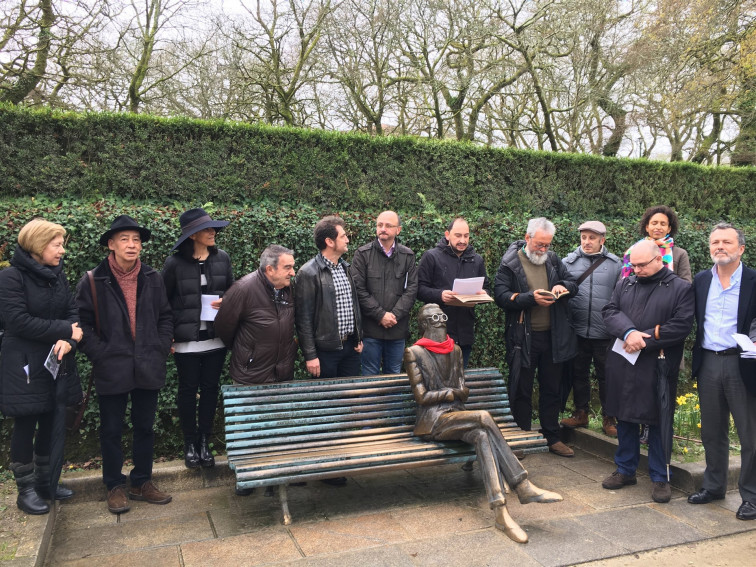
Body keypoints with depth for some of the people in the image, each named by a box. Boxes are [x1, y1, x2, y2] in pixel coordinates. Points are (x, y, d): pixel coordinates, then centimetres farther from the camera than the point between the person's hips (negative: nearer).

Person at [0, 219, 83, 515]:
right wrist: (66, 331, -18)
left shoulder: (57, 274, 8)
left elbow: (72, 312, 3)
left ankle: (45, 481, 28)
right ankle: (26, 489, 18)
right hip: (25, 365, -6)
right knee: (26, 427, 5)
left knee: (50, 425, 13)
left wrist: (67, 340, -17)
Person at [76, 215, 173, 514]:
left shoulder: (152, 278, 2)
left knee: (144, 427, 14)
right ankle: (115, 486, 27)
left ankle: (142, 482, 29)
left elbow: (165, 316, 9)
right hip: (112, 370, -2)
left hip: (148, 368, 3)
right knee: (111, 430, 10)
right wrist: (99, 355, -10)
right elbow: (83, 322, -4)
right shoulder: (92, 281, -6)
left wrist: (161, 349, -1)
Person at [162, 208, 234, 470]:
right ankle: (190, 443, 24)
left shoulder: (222, 258, 1)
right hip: (187, 339, -3)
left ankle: (204, 442, 25)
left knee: (210, 388, 10)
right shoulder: (175, 262, -8)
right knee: (188, 390, 9)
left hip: (215, 337, 3)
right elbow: (164, 300, -1)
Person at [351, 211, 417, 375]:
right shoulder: (363, 254, -2)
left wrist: (395, 315, -12)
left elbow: (412, 289, 0)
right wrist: (380, 315, -13)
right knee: (370, 374, 7)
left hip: (398, 328, 2)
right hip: (371, 327, -2)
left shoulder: (408, 255, 5)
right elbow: (359, 289, -7)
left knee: (394, 373, 15)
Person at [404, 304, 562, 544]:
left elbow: (464, 392, 13)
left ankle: (501, 512, -39)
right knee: (484, 417, -30)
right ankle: (524, 487, -31)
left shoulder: (455, 350, 16)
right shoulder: (414, 352, -2)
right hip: (433, 420, -5)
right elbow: (421, 397, -7)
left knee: (482, 436, -30)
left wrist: (453, 392, -9)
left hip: (456, 415, 5)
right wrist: (452, 392, -5)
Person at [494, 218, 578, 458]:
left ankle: (552, 438, 29)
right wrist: (531, 298, -24)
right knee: (522, 391, 7)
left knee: (552, 389, 15)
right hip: (523, 337, -5)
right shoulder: (510, 263, -7)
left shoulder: (553, 260, 9)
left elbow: (573, 284, 15)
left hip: (553, 336, 5)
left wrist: (563, 286, -8)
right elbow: (501, 295, -14)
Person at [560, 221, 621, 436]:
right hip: (577, 330, 2)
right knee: (579, 374, 13)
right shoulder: (569, 261, 4)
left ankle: (609, 419, 20)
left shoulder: (614, 264, 2)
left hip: (605, 332, -1)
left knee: (606, 376, 7)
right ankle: (581, 413, 29)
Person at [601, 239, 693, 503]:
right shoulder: (624, 285, 11)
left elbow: (682, 325, -11)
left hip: (658, 369, -4)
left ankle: (660, 478, 20)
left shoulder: (680, 288, -2)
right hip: (622, 366, 4)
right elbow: (609, 312, 2)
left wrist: (644, 339, -14)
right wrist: (629, 333, -17)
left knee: (658, 421, 5)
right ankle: (625, 470, 27)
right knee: (625, 418, 12)